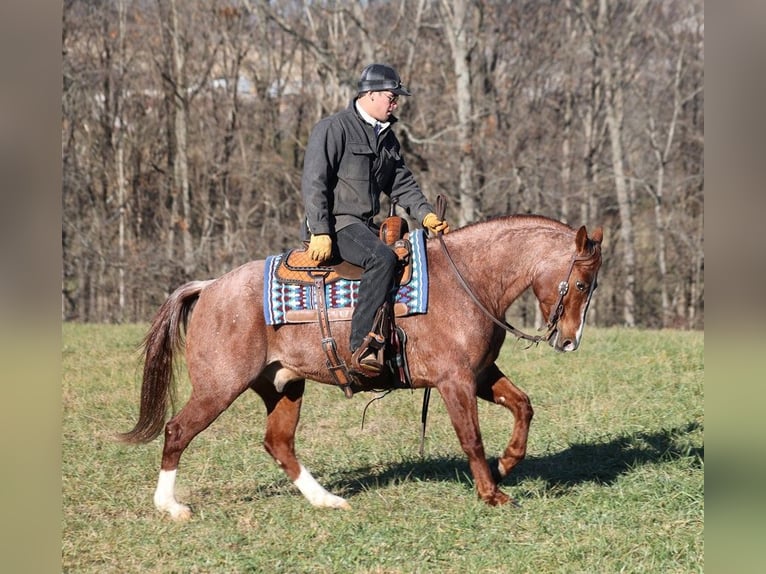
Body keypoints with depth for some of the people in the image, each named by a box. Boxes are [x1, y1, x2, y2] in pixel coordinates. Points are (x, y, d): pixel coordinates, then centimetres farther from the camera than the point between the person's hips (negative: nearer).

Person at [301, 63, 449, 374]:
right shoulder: (333, 129, -8)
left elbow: (402, 184, 20)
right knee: (382, 258, -33)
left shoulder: (387, 138, 18)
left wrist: (425, 214, 1)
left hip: (367, 225, 9)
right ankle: (361, 346, -37)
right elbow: (313, 183, -14)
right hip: (336, 224, -9)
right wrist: (321, 233, -22)